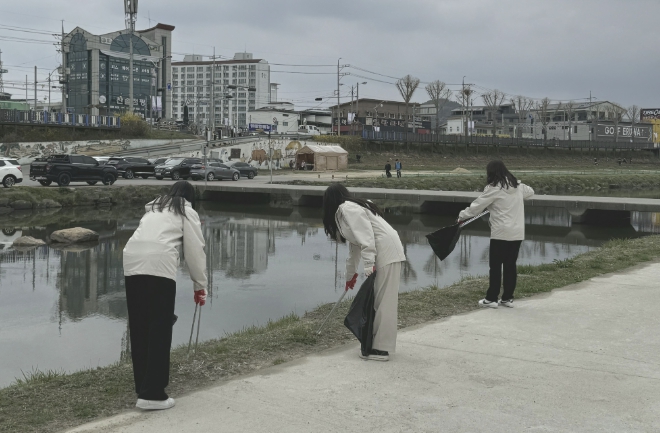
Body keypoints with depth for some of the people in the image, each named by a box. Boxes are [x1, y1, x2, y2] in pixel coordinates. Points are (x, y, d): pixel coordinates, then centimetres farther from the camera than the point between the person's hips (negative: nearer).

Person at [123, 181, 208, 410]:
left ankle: (142, 386, 21)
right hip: (159, 264, -6)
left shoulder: (154, 207, 32)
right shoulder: (187, 212, 15)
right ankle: (152, 394, -4)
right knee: (159, 329, -3)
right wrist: (200, 286, 20)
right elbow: (195, 251, 11)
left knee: (138, 327, 12)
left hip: (132, 261, 6)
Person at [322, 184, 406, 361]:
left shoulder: (347, 209, -6)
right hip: (386, 253, 9)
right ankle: (381, 342, 17)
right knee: (380, 300, 11)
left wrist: (369, 265, -23)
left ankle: (381, 349, -6)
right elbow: (354, 244, 32)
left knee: (383, 300, -8)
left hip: (386, 253, -9)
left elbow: (365, 237, -19)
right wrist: (350, 274, 39)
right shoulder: (350, 208, 23)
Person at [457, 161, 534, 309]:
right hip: (517, 233, 6)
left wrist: (462, 216, 5)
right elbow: (530, 192, 31)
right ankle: (508, 298, 15)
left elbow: (477, 206, -7)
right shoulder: (517, 186, 10)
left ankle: (491, 298, 4)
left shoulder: (494, 188, -11)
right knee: (510, 265, 10)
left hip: (501, 233, -6)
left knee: (495, 265, 1)